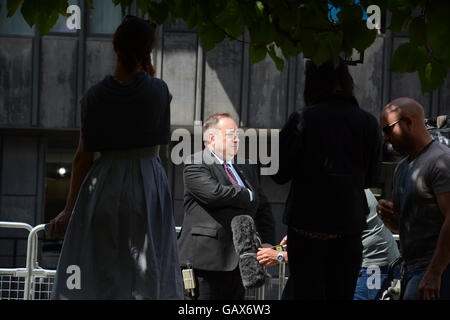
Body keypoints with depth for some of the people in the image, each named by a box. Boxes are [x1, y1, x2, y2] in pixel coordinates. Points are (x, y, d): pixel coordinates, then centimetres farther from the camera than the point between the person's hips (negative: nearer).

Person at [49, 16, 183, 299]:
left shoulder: (95, 96, -6)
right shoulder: (158, 90, -7)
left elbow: (83, 158, -3)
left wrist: (70, 209, 5)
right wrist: (149, 73, 10)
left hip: (104, 185, 0)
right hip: (149, 183, 0)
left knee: (95, 275, 7)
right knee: (144, 274, 6)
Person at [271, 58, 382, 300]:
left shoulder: (301, 120, -11)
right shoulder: (368, 123, 0)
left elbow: (279, 173, -6)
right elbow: (370, 178, 9)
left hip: (307, 223, -3)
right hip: (349, 226, 3)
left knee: (306, 292, 3)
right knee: (342, 294, 10)